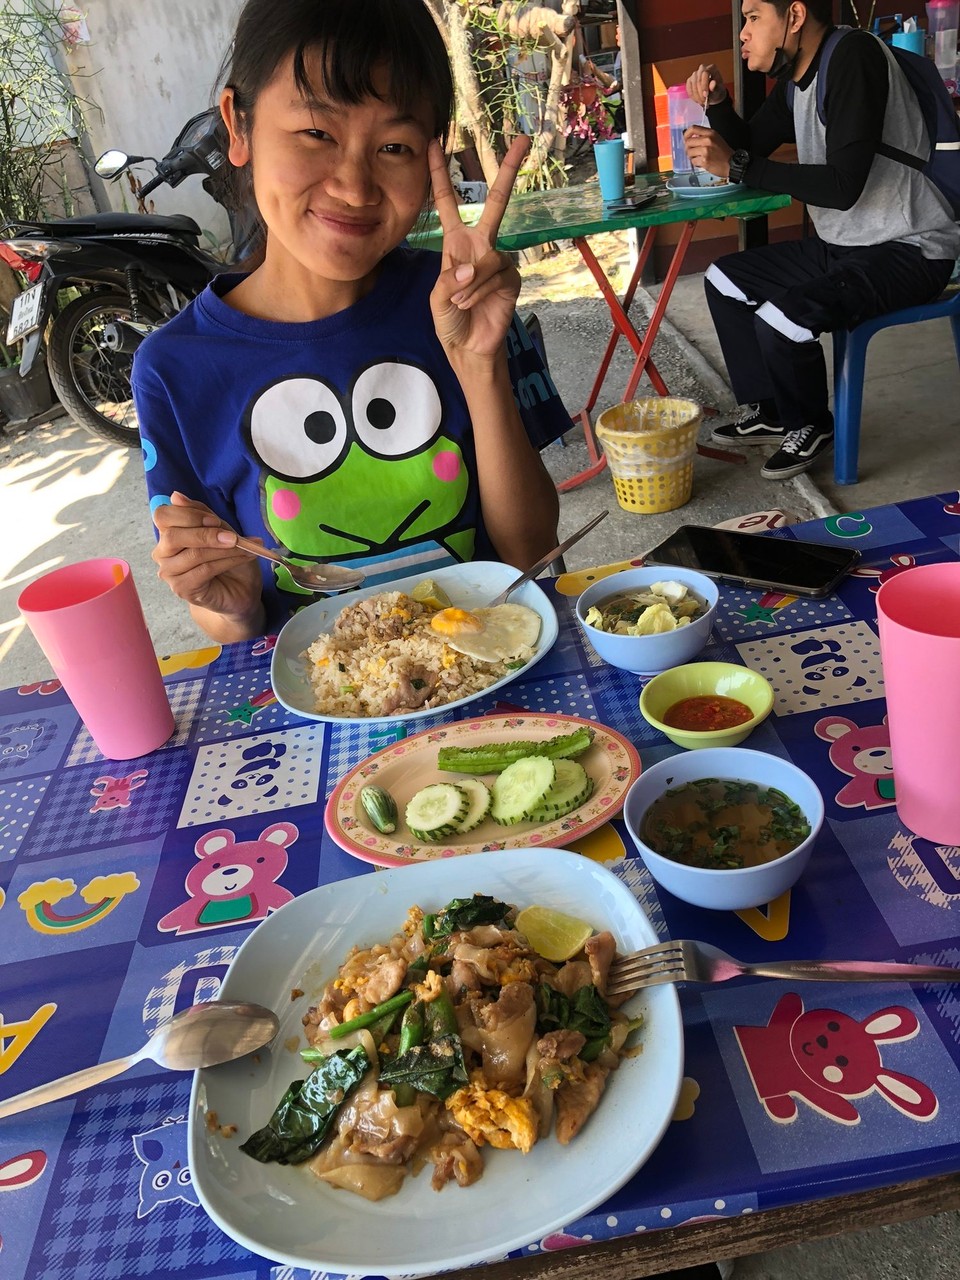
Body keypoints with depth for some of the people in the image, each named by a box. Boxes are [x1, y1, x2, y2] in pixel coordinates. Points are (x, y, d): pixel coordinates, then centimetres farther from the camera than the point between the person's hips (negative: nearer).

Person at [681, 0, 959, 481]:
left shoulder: (854, 57, -19)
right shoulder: (794, 78, 8)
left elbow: (844, 185, -27)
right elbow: (750, 147, 16)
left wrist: (736, 166, -24)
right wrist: (716, 105, -3)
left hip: (908, 248, -10)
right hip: (842, 245, 10)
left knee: (781, 318, -30)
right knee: (724, 278, 12)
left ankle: (809, 427, -1)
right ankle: (765, 409, 18)